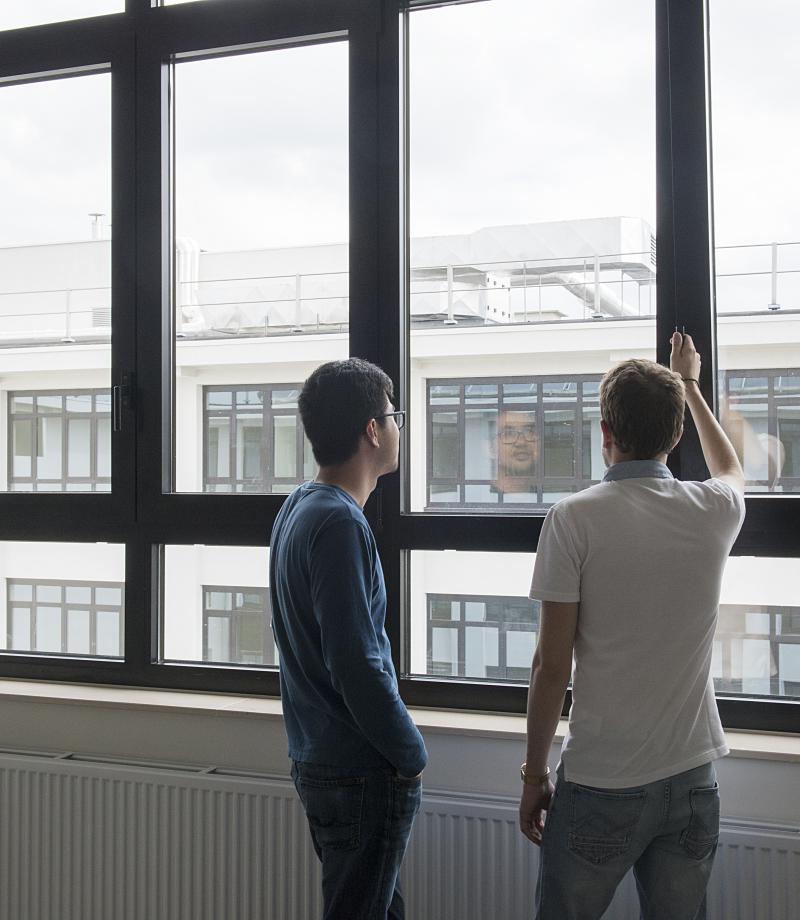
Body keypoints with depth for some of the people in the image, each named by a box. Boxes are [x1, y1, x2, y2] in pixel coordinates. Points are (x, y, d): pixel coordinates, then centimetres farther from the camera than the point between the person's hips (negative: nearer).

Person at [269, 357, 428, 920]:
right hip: (362, 772, -9)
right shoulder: (340, 524, -22)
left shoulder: (299, 507, 9)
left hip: (316, 761, 9)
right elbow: (357, 666, -25)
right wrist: (412, 756, -12)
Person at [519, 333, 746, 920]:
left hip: (601, 785, -4)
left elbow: (552, 665, -11)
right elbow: (731, 470, 27)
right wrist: (690, 385, 39)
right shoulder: (716, 512, -1)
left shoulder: (574, 518, -12)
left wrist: (534, 772, 1)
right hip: (694, 779, 4)